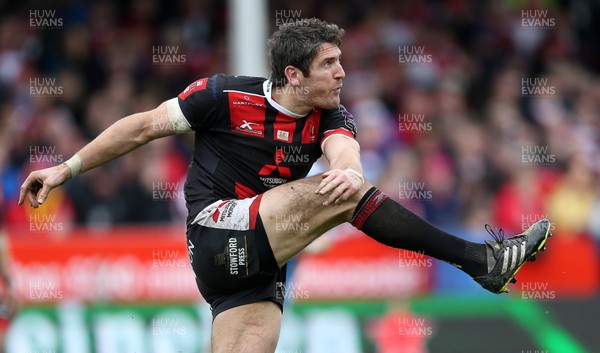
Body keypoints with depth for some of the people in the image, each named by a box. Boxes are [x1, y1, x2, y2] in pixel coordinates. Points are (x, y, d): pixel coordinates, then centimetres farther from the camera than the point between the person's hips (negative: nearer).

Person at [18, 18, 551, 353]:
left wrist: (350, 171, -45)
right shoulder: (227, 97, -8)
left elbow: (344, 153, -19)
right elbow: (144, 127, 1)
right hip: (217, 235, -6)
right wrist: (66, 169, 2)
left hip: (259, 267, 6)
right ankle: (482, 261, -27)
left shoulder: (329, 118, 3)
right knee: (338, 195, -22)